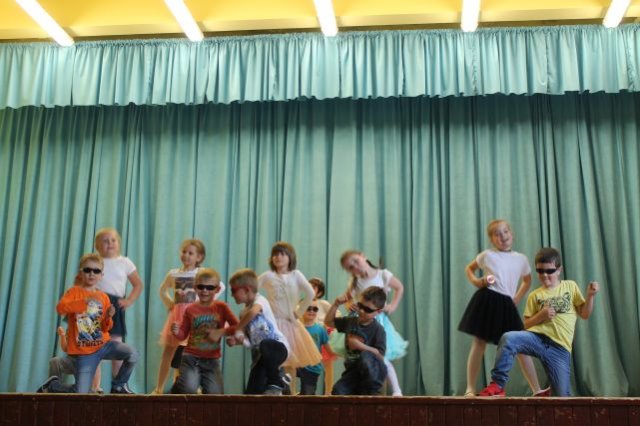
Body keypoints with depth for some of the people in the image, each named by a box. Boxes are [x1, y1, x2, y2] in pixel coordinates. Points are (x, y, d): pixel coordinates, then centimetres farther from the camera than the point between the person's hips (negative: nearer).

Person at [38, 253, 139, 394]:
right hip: (83, 351, -3)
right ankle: (52, 385, 24)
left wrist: (108, 318, -13)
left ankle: (118, 386, 4)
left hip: (103, 343, 3)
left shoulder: (104, 297, 7)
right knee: (81, 394, -7)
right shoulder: (74, 291, -3)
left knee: (133, 355, -22)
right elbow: (60, 308, -25)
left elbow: (105, 328, 9)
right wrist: (84, 302, -36)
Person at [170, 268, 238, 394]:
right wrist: (176, 332, -14)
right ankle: (179, 384, 14)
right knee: (189, 390, -21)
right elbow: (183, 335, 8)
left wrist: (221, 331, -19)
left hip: (212, 360, 1)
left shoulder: (222, 307, -1)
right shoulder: (190, 309, 1)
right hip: (190, 357, 0)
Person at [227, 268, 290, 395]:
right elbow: (249, 341, 10)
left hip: (278, 346, -7)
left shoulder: (260, 300, -5)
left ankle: (276, 381, -21)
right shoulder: (244, 313, 16)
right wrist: (238, 340, -11)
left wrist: (237, 329, -20)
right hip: (259, 355, 7)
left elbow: (253, 311, -31)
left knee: (264, 346, -41)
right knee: (251, 393, -5)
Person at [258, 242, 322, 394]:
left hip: (291, 323, 2)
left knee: (291, 362, 7)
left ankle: (292, 393, 15)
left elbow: (310, 293, -6)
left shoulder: (296, 275, 0)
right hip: (273, 323, -2)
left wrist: (299, 311, -6)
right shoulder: (267, 276, -4)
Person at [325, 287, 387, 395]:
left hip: (373, 371, -4)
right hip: (353, 370, 4)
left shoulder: (378, 329, -11)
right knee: (338, 391, -25)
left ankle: (372, 392, -23)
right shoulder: (350, 321, 7)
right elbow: (328, 322, 17)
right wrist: (336, 304, 5)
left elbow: (380, 356, -19)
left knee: (366, 356, -40)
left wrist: (360, 345, -24)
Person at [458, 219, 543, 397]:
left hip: (507, 305, 3)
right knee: (479, 344, -1)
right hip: (487, 301, -3)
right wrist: (477, 282, -2)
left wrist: (517, 298, 14)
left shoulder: (521, 259, 10)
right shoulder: (487, 255, 2)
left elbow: (527, 281, 28)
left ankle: (537, 390, 7)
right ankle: (470, 388, 4)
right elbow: (469, 269, 17)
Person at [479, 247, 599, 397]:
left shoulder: (571, 286, 13)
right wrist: (541, 316, -7)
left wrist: (590, 296, -4)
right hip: (538, 338, 0)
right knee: (508, 338, -32)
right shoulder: (535, 296, 13)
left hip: (560, 348, 0)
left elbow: (584, 314, 12)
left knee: (562, 396, -3)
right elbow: (526, 324, 11)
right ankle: (498, 385, -25)